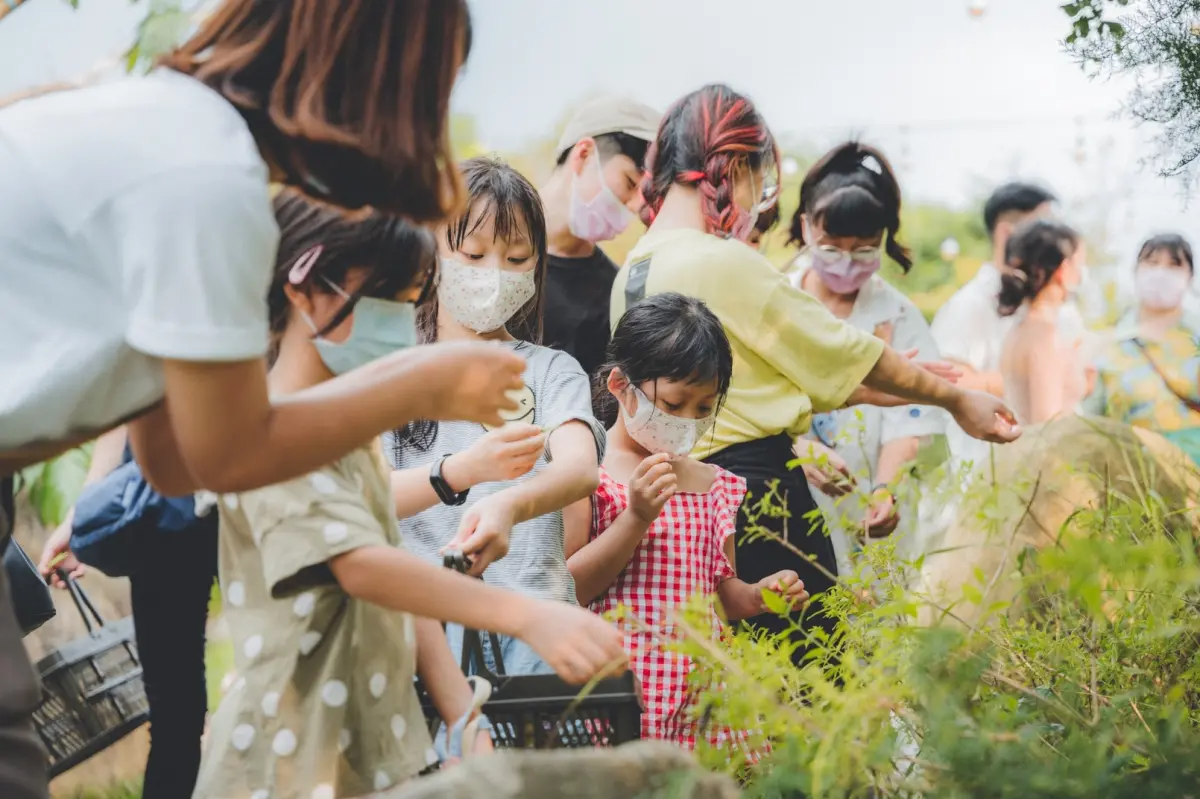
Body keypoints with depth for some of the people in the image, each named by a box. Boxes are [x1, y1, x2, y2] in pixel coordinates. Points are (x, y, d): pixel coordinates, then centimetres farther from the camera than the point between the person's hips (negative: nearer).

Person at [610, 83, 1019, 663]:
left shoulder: (632, 272, 11)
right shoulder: (724, 263, -14)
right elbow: (845, 354, -3)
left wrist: (881, 387, 21)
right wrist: (956, 399, 11)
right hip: (761, 493, -9)